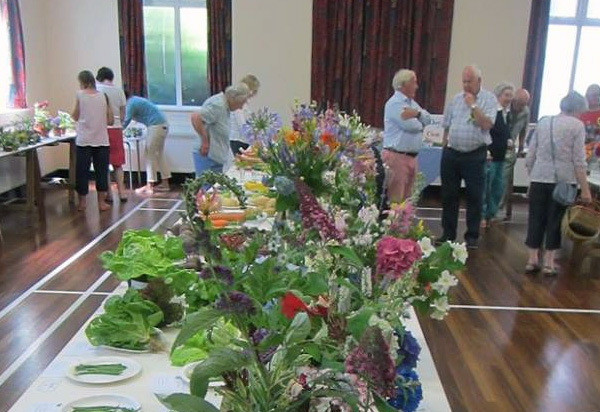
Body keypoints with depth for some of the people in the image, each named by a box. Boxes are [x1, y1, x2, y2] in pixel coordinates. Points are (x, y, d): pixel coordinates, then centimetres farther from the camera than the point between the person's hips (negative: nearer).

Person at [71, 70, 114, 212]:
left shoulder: (80, 95, -2)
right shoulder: (103, 96, 4)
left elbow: (75, 117, 4)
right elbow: (110, 120, 4)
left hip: (84, 140, -2)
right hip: (101, 140, 2)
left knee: (82, 171, 8)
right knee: (101, 170, 7)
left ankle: (82, 202, 14)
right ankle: (102, 202, 10)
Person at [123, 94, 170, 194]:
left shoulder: (131, 104, -10)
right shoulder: (134, 100, 18)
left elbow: (126, 122, -10)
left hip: (156, 126, -10)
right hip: (162, 125, 10)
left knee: (150, 155, -4)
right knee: (158, 155, 15)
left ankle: (150, 186, -2)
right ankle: (165, 184, 20)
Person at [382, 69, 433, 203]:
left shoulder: (411, 102, 18)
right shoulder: (395, 103, -11)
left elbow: (428, 119, 8)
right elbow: (412, 126, -19)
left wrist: (417, 113, -13)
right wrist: (420, 124, 5)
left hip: (411, 156, 9)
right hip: (397, 156, -9)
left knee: (406, 199, 13)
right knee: (395, 200, -7)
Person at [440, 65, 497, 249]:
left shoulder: (489, 99, -3)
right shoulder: (456, 99, 10)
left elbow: (487, 125, -16)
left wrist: (473, 105, -15)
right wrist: (445, 148, 11)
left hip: (475, 155, -4)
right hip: (451, 153, 4)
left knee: (474, 196, 3)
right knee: (449, 195, 9)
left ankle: (472, 236, 15)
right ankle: (448, 234, 20)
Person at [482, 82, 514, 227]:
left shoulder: (508, 113, 12)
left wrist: (509, 141, 5)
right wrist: (485, 150, -22)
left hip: (501, 157, 8)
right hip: (489, 156, -8)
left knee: (498, 189, 13)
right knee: (484, 188, -2)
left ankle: (490, 215, 24)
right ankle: (481, 216, 7)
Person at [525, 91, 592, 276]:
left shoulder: (543, 122, 9)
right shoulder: (577, 125, -3)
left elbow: (530, 157, 8)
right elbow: (579, 161, -8)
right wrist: (585, 189, -5)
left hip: (539, 178, 3)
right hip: (563, 180, -3)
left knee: (536, 219, 10)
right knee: (556, 221, 7)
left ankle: (533, 260, 16)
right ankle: (549, 263, 13)